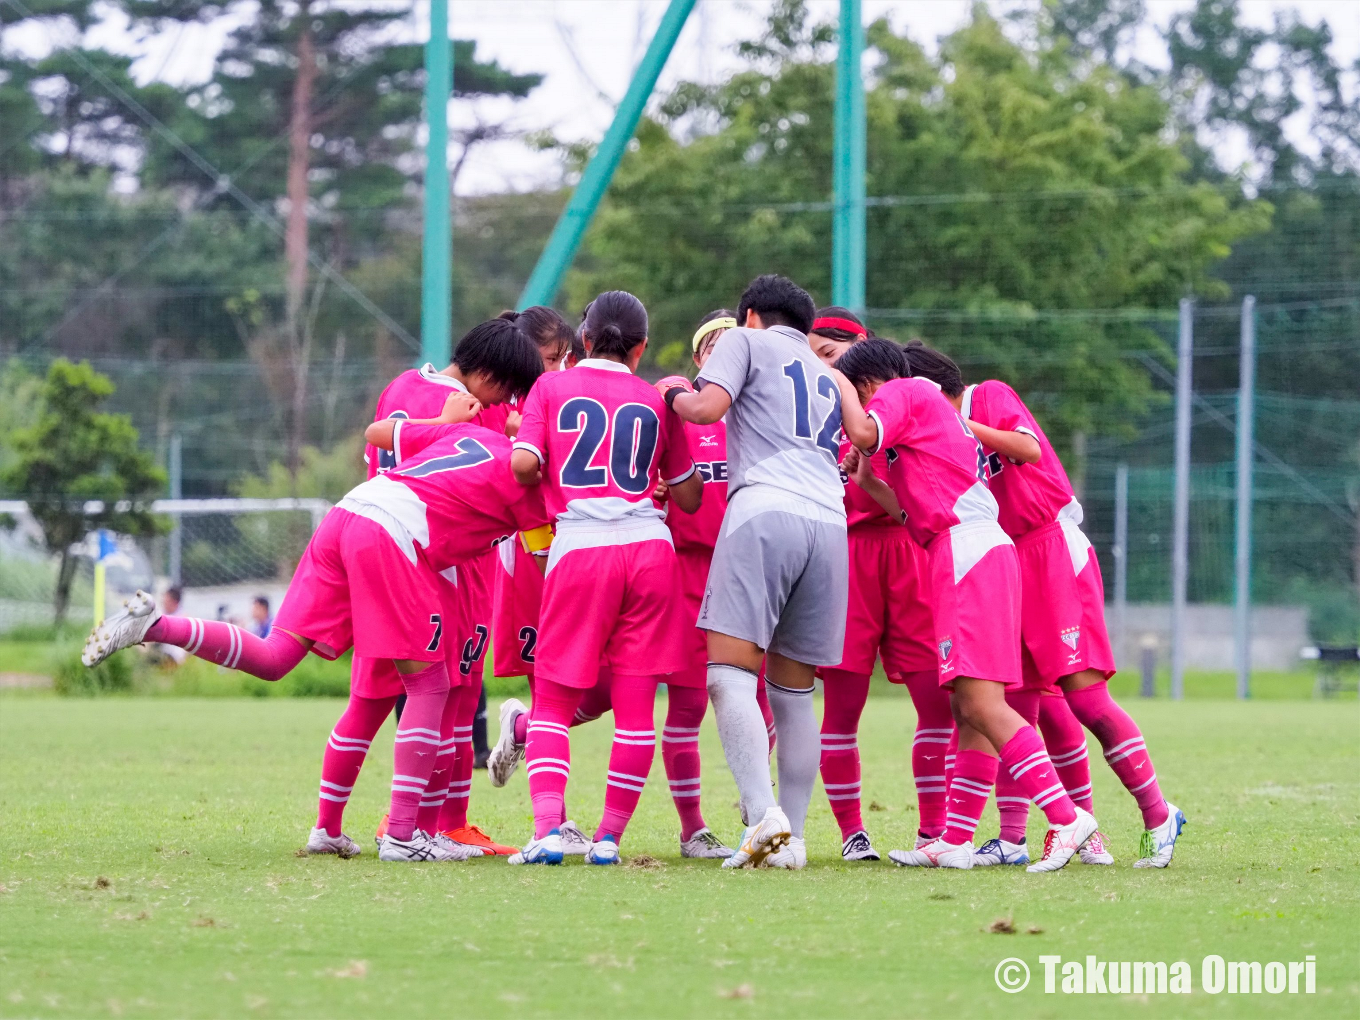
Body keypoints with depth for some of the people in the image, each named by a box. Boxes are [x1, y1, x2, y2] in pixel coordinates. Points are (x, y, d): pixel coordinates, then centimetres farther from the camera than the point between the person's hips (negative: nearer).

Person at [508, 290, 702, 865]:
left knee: (553, 702, 6)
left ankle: (548, 827, -12)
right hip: (650, 547, 1)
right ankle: (610, 836, 4)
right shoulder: (657, 402, 14)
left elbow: (522, 465, -3)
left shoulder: (552, 388, 10)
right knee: (635, 705, 6)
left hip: (579, 547, -1)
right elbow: (689, 498, 18)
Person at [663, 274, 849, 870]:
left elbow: (707, 407, -1)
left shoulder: (747, 340, 14)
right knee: (793, 691, 11)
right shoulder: (828, 380, 33)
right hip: (830, 524, 6)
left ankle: (763, 815, -29)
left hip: (765, 509, -6)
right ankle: (790, 838, 7)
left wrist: (674, 395, 20)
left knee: (730, 676, -12)